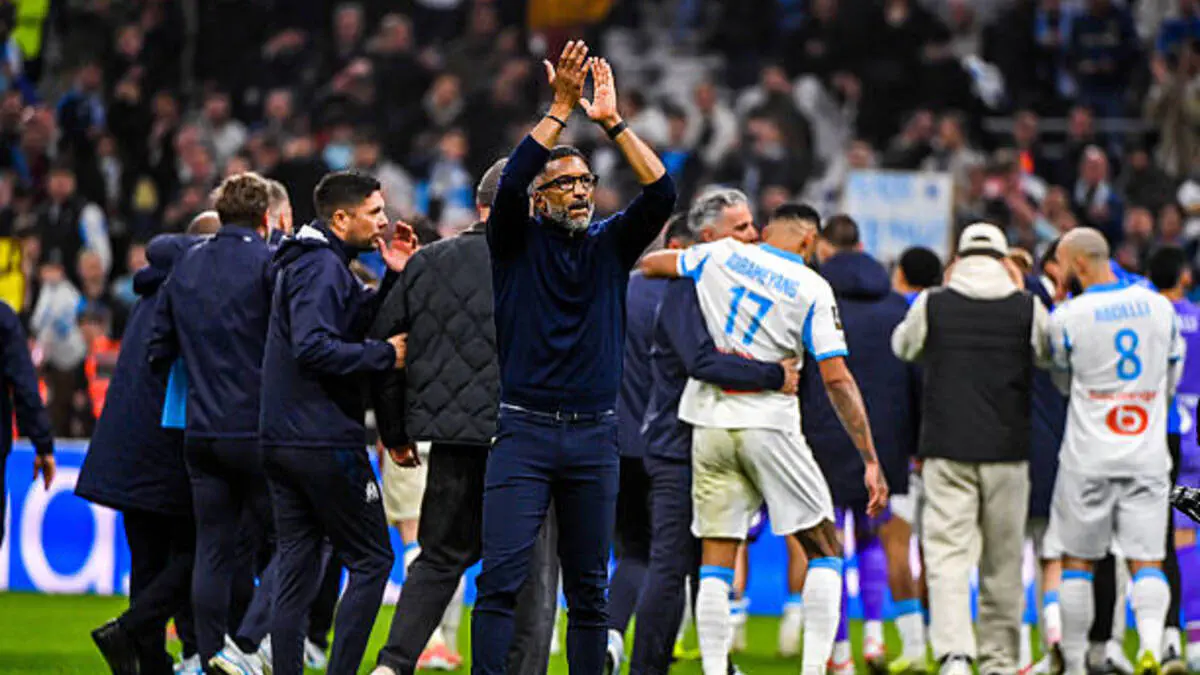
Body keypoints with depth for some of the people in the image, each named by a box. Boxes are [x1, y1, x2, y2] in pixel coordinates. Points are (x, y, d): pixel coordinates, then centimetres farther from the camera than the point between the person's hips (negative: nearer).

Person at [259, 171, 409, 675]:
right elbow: (313, 347, -24)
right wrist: (384, 354, -17)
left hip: (280, 441, 10)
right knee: (371, 561, -2)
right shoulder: (322, 267, -13)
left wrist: (393, 278, 8)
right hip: (324, 441, -10)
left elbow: (359, 324, 19)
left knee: (296, 570, 8)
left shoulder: (309, 263, 18)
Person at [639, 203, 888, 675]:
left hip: (710, 424, 3)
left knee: (716, 562, 5)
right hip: (769, 424, -3)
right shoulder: (812, 290, -4)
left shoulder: (721, 256, 4)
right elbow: (837, 380, -8)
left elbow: (650, 264, 21)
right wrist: (870, 461, -6)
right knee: (823, 551, 8)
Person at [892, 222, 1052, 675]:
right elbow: (1047, 353, 17)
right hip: (1007, 451, 1)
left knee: (948, 554, -4)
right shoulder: (1027, 310, -2)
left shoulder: (932, 306, -3)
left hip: (947, 450, -1)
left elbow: (902, 347, 17)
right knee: (1003, 561, 11)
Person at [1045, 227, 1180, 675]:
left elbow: (1064, 382, 7)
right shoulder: (1160, 308, 2)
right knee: (1147, 560, 2)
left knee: (1077, 559, 10)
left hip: (1089, 457, -2)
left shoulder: (1068, 318, -10)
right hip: (1147, 457, 2)